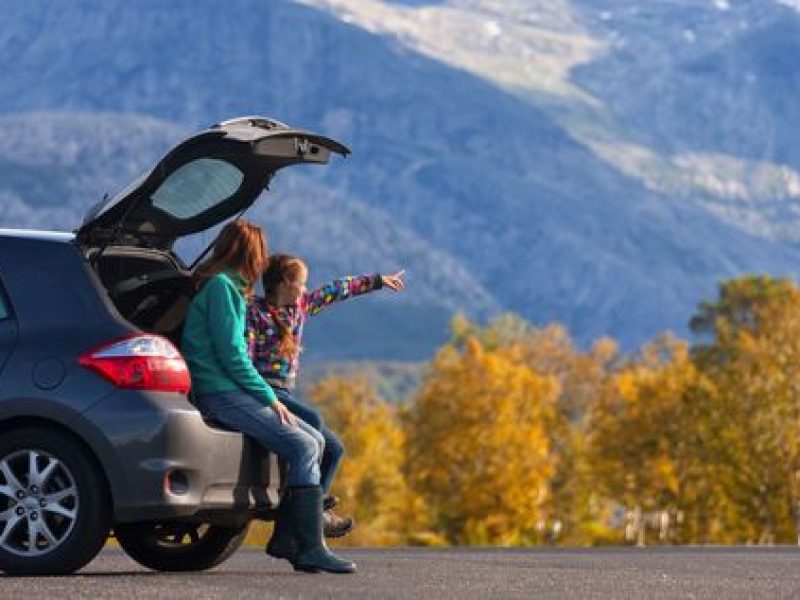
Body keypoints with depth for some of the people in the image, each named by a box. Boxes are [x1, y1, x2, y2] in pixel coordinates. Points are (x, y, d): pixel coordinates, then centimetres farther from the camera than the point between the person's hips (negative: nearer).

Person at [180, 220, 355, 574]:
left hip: (232, 392, 10)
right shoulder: (220, 286, -10)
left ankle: (286, 536, 2)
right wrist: (270, 398, -12)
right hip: (218, 394, -10)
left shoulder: (230, 288, 21)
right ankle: (310, 548, -21)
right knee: (303, 447, -19)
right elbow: (230, 355, -17)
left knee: (314, 439, 5)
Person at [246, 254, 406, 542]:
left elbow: (335, 290, 24)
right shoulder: (255, 312, -9)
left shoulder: (300, 305, 13)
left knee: (333, 448, 1)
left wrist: (377, 280, 32)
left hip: (285, 393, 9)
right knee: (311, 420, -31)